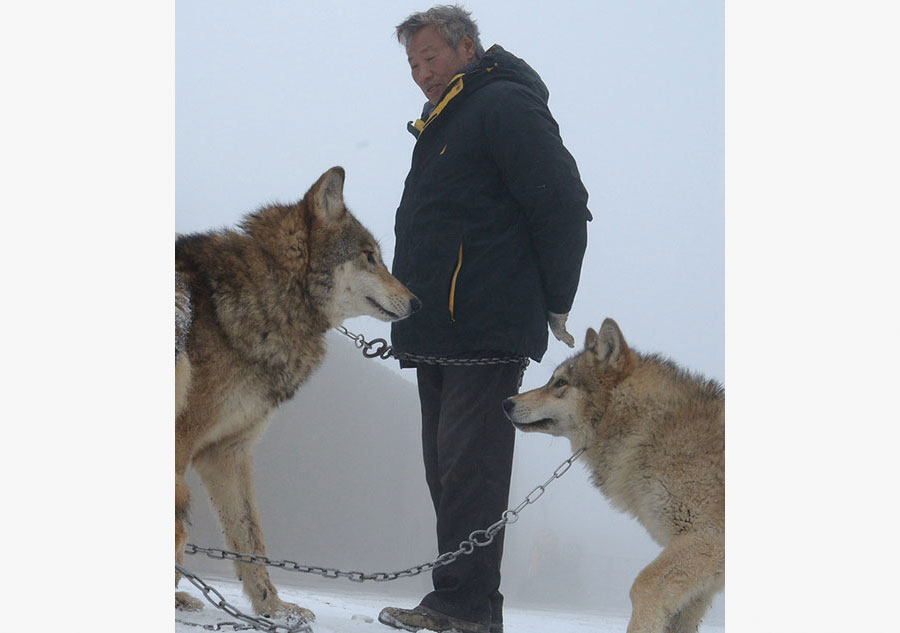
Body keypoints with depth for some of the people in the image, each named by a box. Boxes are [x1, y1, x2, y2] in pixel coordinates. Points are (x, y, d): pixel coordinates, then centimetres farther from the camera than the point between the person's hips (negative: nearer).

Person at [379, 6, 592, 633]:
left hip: (487, 336, -10)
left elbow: (564, 206, -13)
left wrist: (555, 304, -7)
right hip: (439, 335, 10)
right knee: (448, 470, 9)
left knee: (468, 470, -11)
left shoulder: (505, 106, -7)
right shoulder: (441, 125, 23)